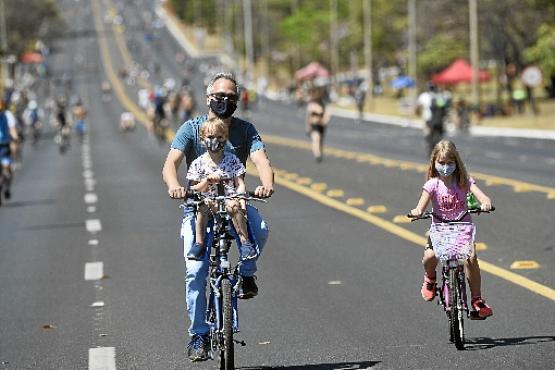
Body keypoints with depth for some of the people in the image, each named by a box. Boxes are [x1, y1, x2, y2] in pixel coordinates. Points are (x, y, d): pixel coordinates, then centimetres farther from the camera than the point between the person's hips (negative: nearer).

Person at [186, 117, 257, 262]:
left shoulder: (232, 160, 6)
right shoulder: (198, 163, 4)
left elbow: (240, 184, 3)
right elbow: (193, 190, 2)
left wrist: (238, 198, -16)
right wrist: (207, 181, -16)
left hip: (229, 199, -1)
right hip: (209, 201, 1)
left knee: (234, 207, -34)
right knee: (202, 207, -32)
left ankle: (245, 242, -26)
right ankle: (199, 244, -24)